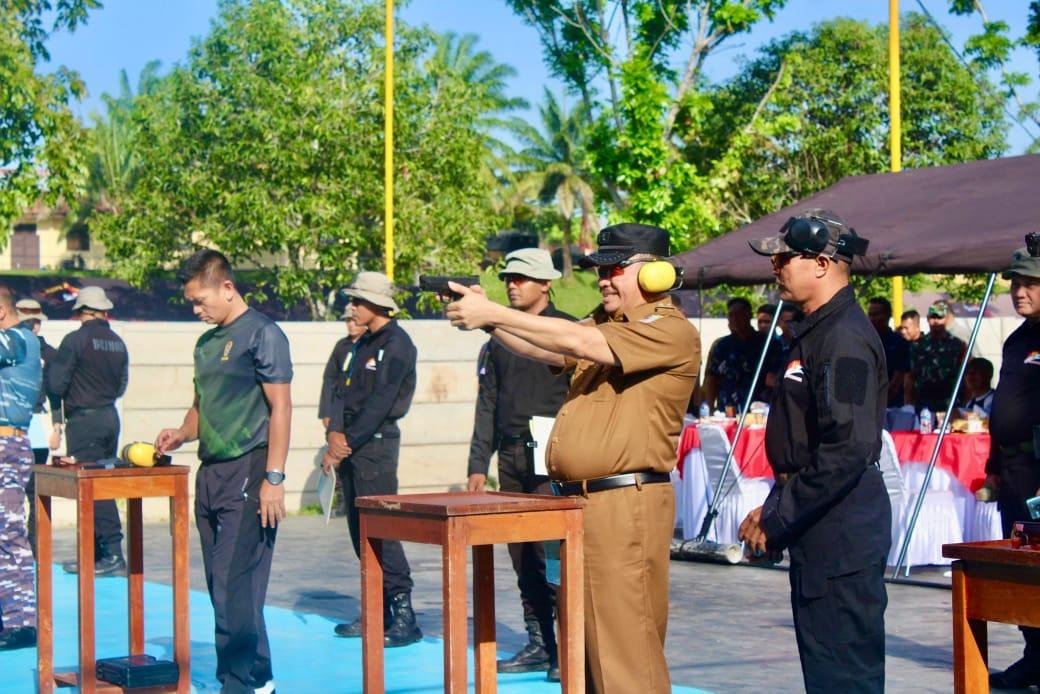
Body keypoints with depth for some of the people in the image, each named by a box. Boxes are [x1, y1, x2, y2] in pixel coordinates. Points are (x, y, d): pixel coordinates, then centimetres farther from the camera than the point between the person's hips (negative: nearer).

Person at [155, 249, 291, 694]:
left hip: (247, 473, -8)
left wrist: (274, 479, -17)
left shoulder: (261, 334, -7)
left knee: (234, 586, -10)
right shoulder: (206, 343, 17)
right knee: (222, 588, 10)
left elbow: (280, 408, -11)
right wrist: (182, 433, 6)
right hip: (211, 473, 8)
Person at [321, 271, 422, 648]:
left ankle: (404, 617, -11)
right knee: (360, 530, 10)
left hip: (377, 443, -9)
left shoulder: (396, 344, -10)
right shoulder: (364, 345, 18)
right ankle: (377, 613, 17)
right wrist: (335, 433, -3)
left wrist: (348, 443, -17)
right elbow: (348, 394, 14)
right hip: (351, 446, 9)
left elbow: (379, 403, -17)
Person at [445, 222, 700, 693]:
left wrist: (492, 313, -17)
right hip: (576, 500, 9)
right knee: (586, 645, 14)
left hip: (625, 507, -9)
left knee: (624, 646, -7)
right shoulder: (604, 322, 18)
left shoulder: (672, 333, -10)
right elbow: (545, 351, 9)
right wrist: (485, 319, -8)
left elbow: (580, 343, -19)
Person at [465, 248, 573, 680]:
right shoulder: (499, 337, 16)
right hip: (511, 458, 6)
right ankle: (538, 644, 16)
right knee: (521, 556, 8)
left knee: (550, 552, -10)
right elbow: (488, 403, 17)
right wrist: (478, 463, 12)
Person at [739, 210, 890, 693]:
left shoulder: (845, 338, -17)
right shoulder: (816, 331, 15)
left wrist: (777, 521, -20)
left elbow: (847, 450, -25)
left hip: (841, 530, -11)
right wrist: (774, 507, 13)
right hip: (821, 526, 11)